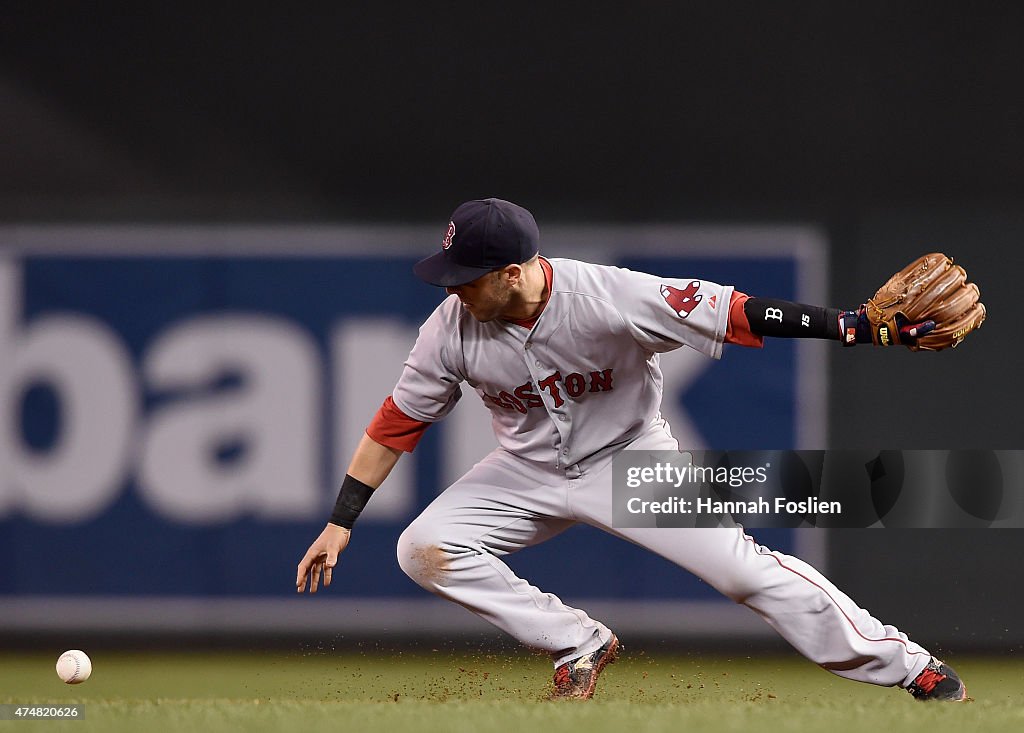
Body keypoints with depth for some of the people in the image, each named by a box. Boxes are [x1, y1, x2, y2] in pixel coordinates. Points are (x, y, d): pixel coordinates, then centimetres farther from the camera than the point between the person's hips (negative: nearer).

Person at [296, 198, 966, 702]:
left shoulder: (610, 297, -31)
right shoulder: (452, 328, -19)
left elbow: (733, 314, -33)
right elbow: (399, 422, -6)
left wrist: (858, 326, -40)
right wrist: (340, 522, -5)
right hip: (530, 472, 4)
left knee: (744, 567, -15)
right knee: (424, 550, -16)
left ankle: (912, 668, -4)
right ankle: (581, 646, -3)